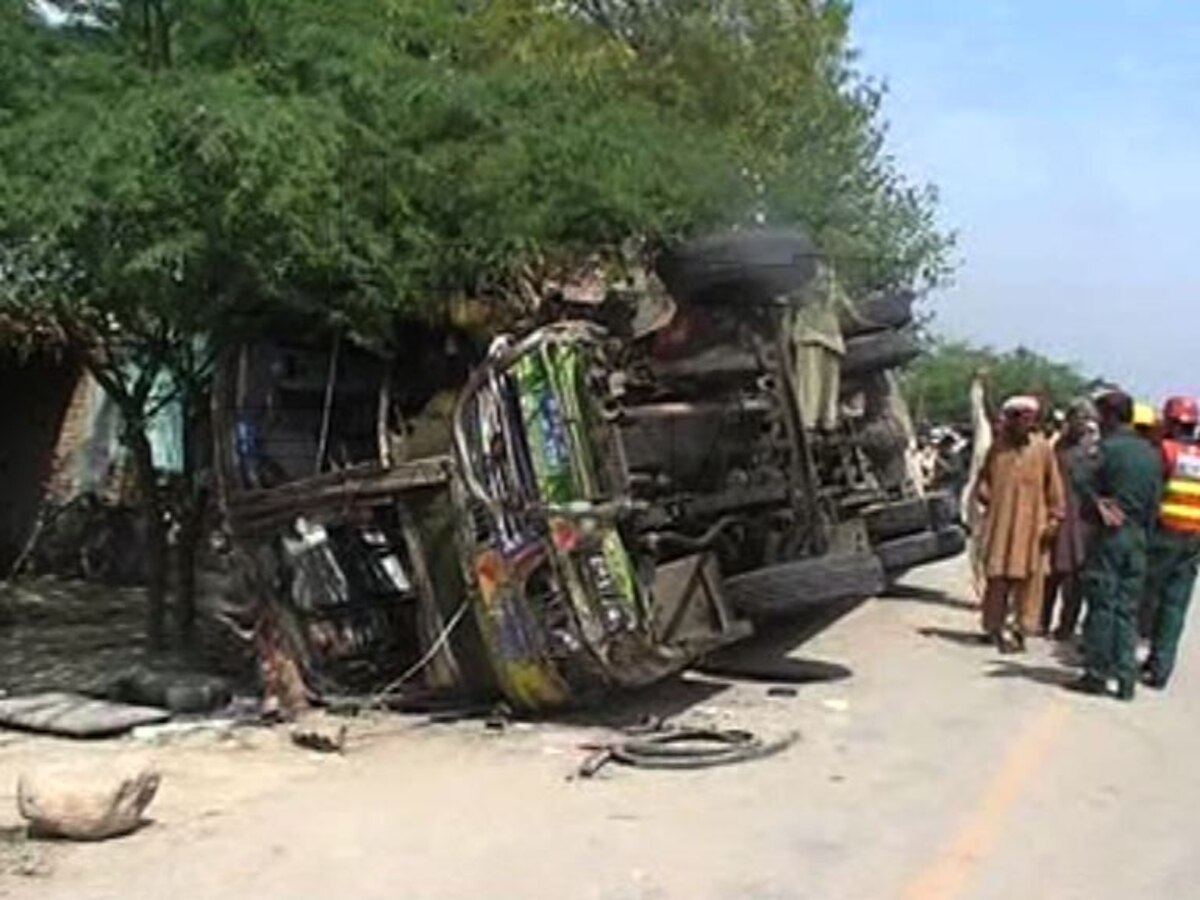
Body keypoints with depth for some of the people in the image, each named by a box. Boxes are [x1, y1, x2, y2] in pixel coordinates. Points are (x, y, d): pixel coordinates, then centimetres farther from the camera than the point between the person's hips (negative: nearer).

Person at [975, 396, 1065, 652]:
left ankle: (1022, 627, 12)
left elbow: (1053, 486, 3)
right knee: (997, 575, 4)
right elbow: (984, 478, 15)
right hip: (1000, 522, 1)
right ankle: (995, 625, 13)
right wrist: (985, 494, -4)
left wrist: (1053, 519, -2)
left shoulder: (1042, 449, -1)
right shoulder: (998, 447, 3)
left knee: (1027, 577, 3)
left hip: (1030, 524, -1)